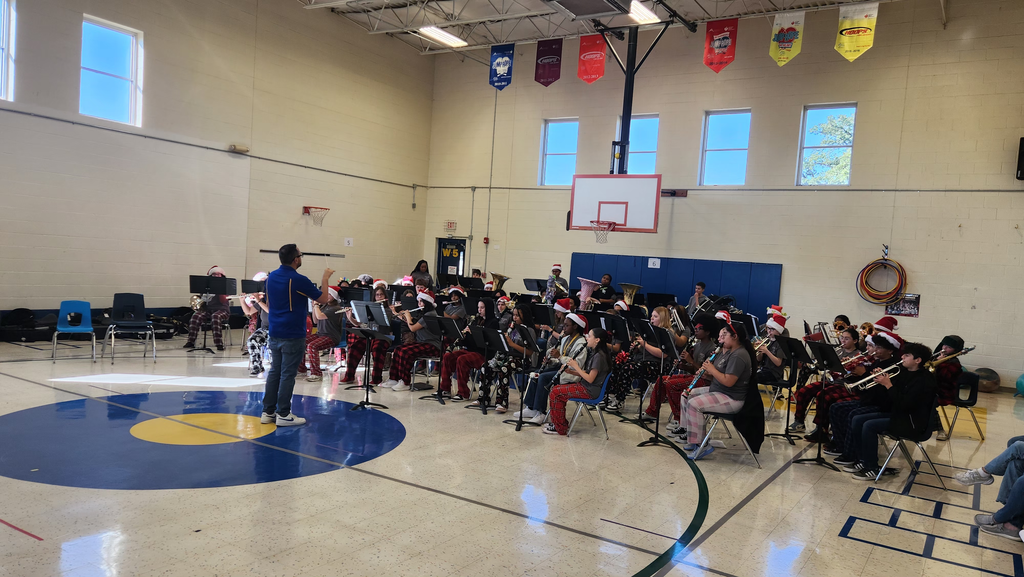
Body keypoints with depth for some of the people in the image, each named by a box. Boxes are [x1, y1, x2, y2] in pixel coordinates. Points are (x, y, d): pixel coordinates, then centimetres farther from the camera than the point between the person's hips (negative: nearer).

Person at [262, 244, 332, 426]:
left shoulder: (272, 277, 6)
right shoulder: (298, 280, -16)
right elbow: (323, 299, -7)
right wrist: (326, 278, 6)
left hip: (274, 334, 7)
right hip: (293, 335, -7)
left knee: (274, 371, 14)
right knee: (287, 374, -1)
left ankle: (268, 412, 19)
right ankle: (283, 414, 4)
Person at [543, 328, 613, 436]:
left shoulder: (599, 356, -19)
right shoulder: (593, 353, 12)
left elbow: (590, 378, -22)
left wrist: (575, 366, -14)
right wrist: (570, 371, -1)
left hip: (590, 390, -10)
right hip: (584, 385, 10)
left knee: (556, 392, -13)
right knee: (555, 389, 5)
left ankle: (560, 428, -2)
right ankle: (558, 422, 11)